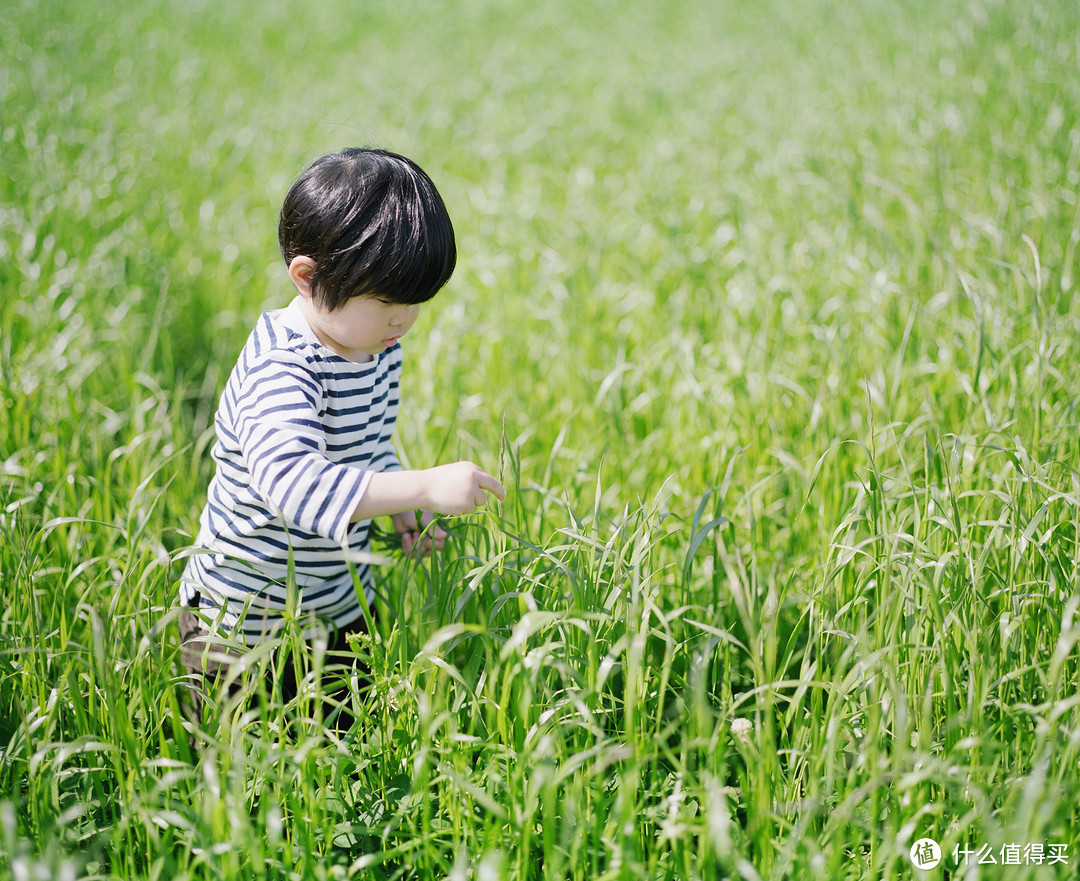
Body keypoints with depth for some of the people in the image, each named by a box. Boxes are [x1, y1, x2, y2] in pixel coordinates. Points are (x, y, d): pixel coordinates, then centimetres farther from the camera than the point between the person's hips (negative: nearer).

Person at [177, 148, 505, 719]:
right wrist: (425, 487, -48)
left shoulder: (379, 345, -1)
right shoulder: (279, 371, -29)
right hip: (247, 626, -8)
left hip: (343, 605, 8)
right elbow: (292, 479, -46)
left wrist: (401, 510, -2)